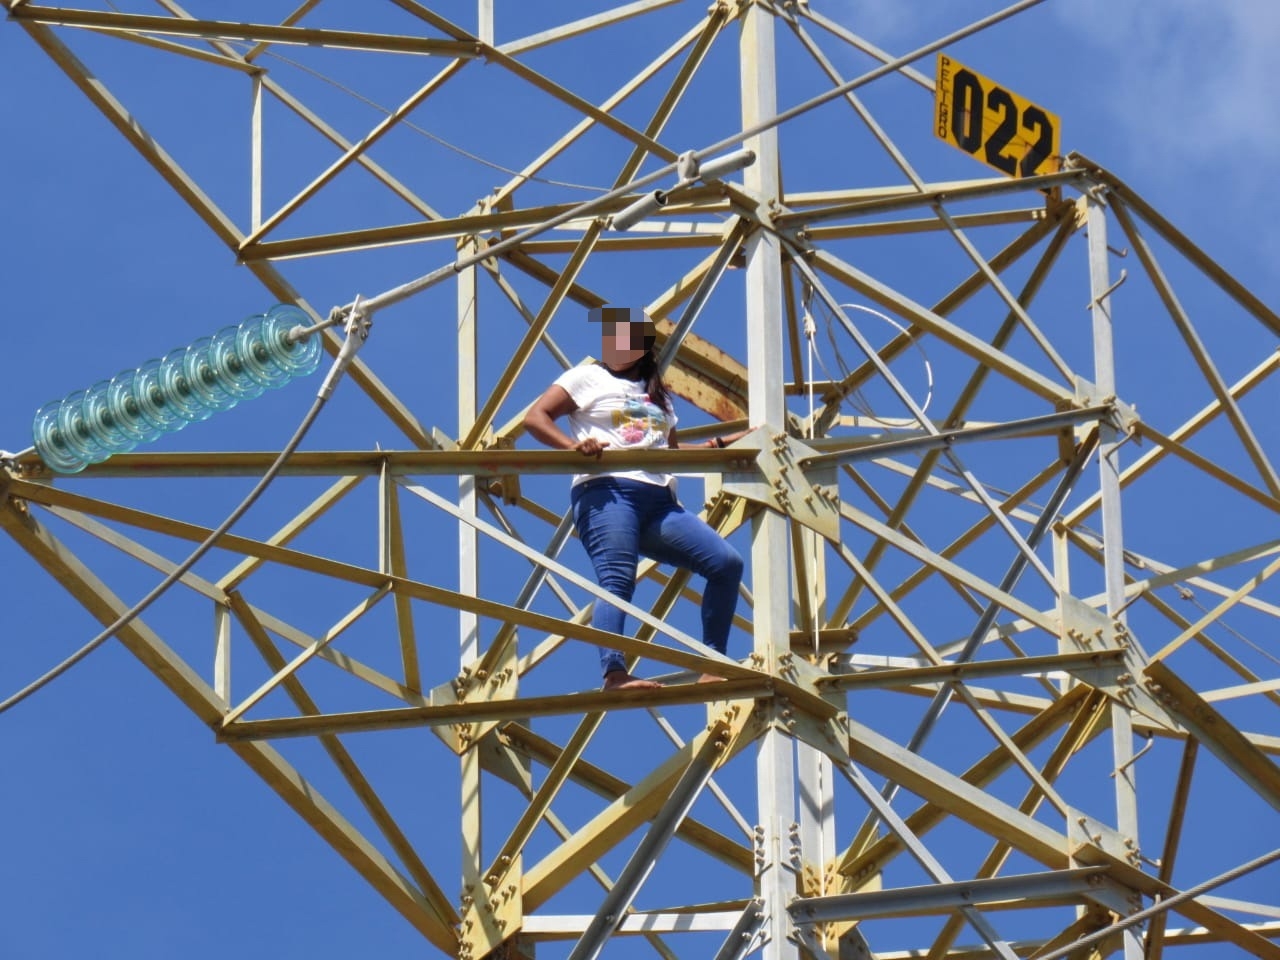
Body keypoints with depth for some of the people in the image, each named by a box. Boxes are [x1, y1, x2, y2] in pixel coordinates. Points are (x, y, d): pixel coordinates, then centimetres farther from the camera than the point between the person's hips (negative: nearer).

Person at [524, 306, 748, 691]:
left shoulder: (656, 394, 29)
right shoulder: (588, 378, 13)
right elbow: (535, 417, 3)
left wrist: (725, 443, 25)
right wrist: (573, 446, -15)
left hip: (659, 501, 6)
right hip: (607, 492, -6)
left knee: (726, 562, -8)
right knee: (617, 580, -25)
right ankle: (614, 673, -39)